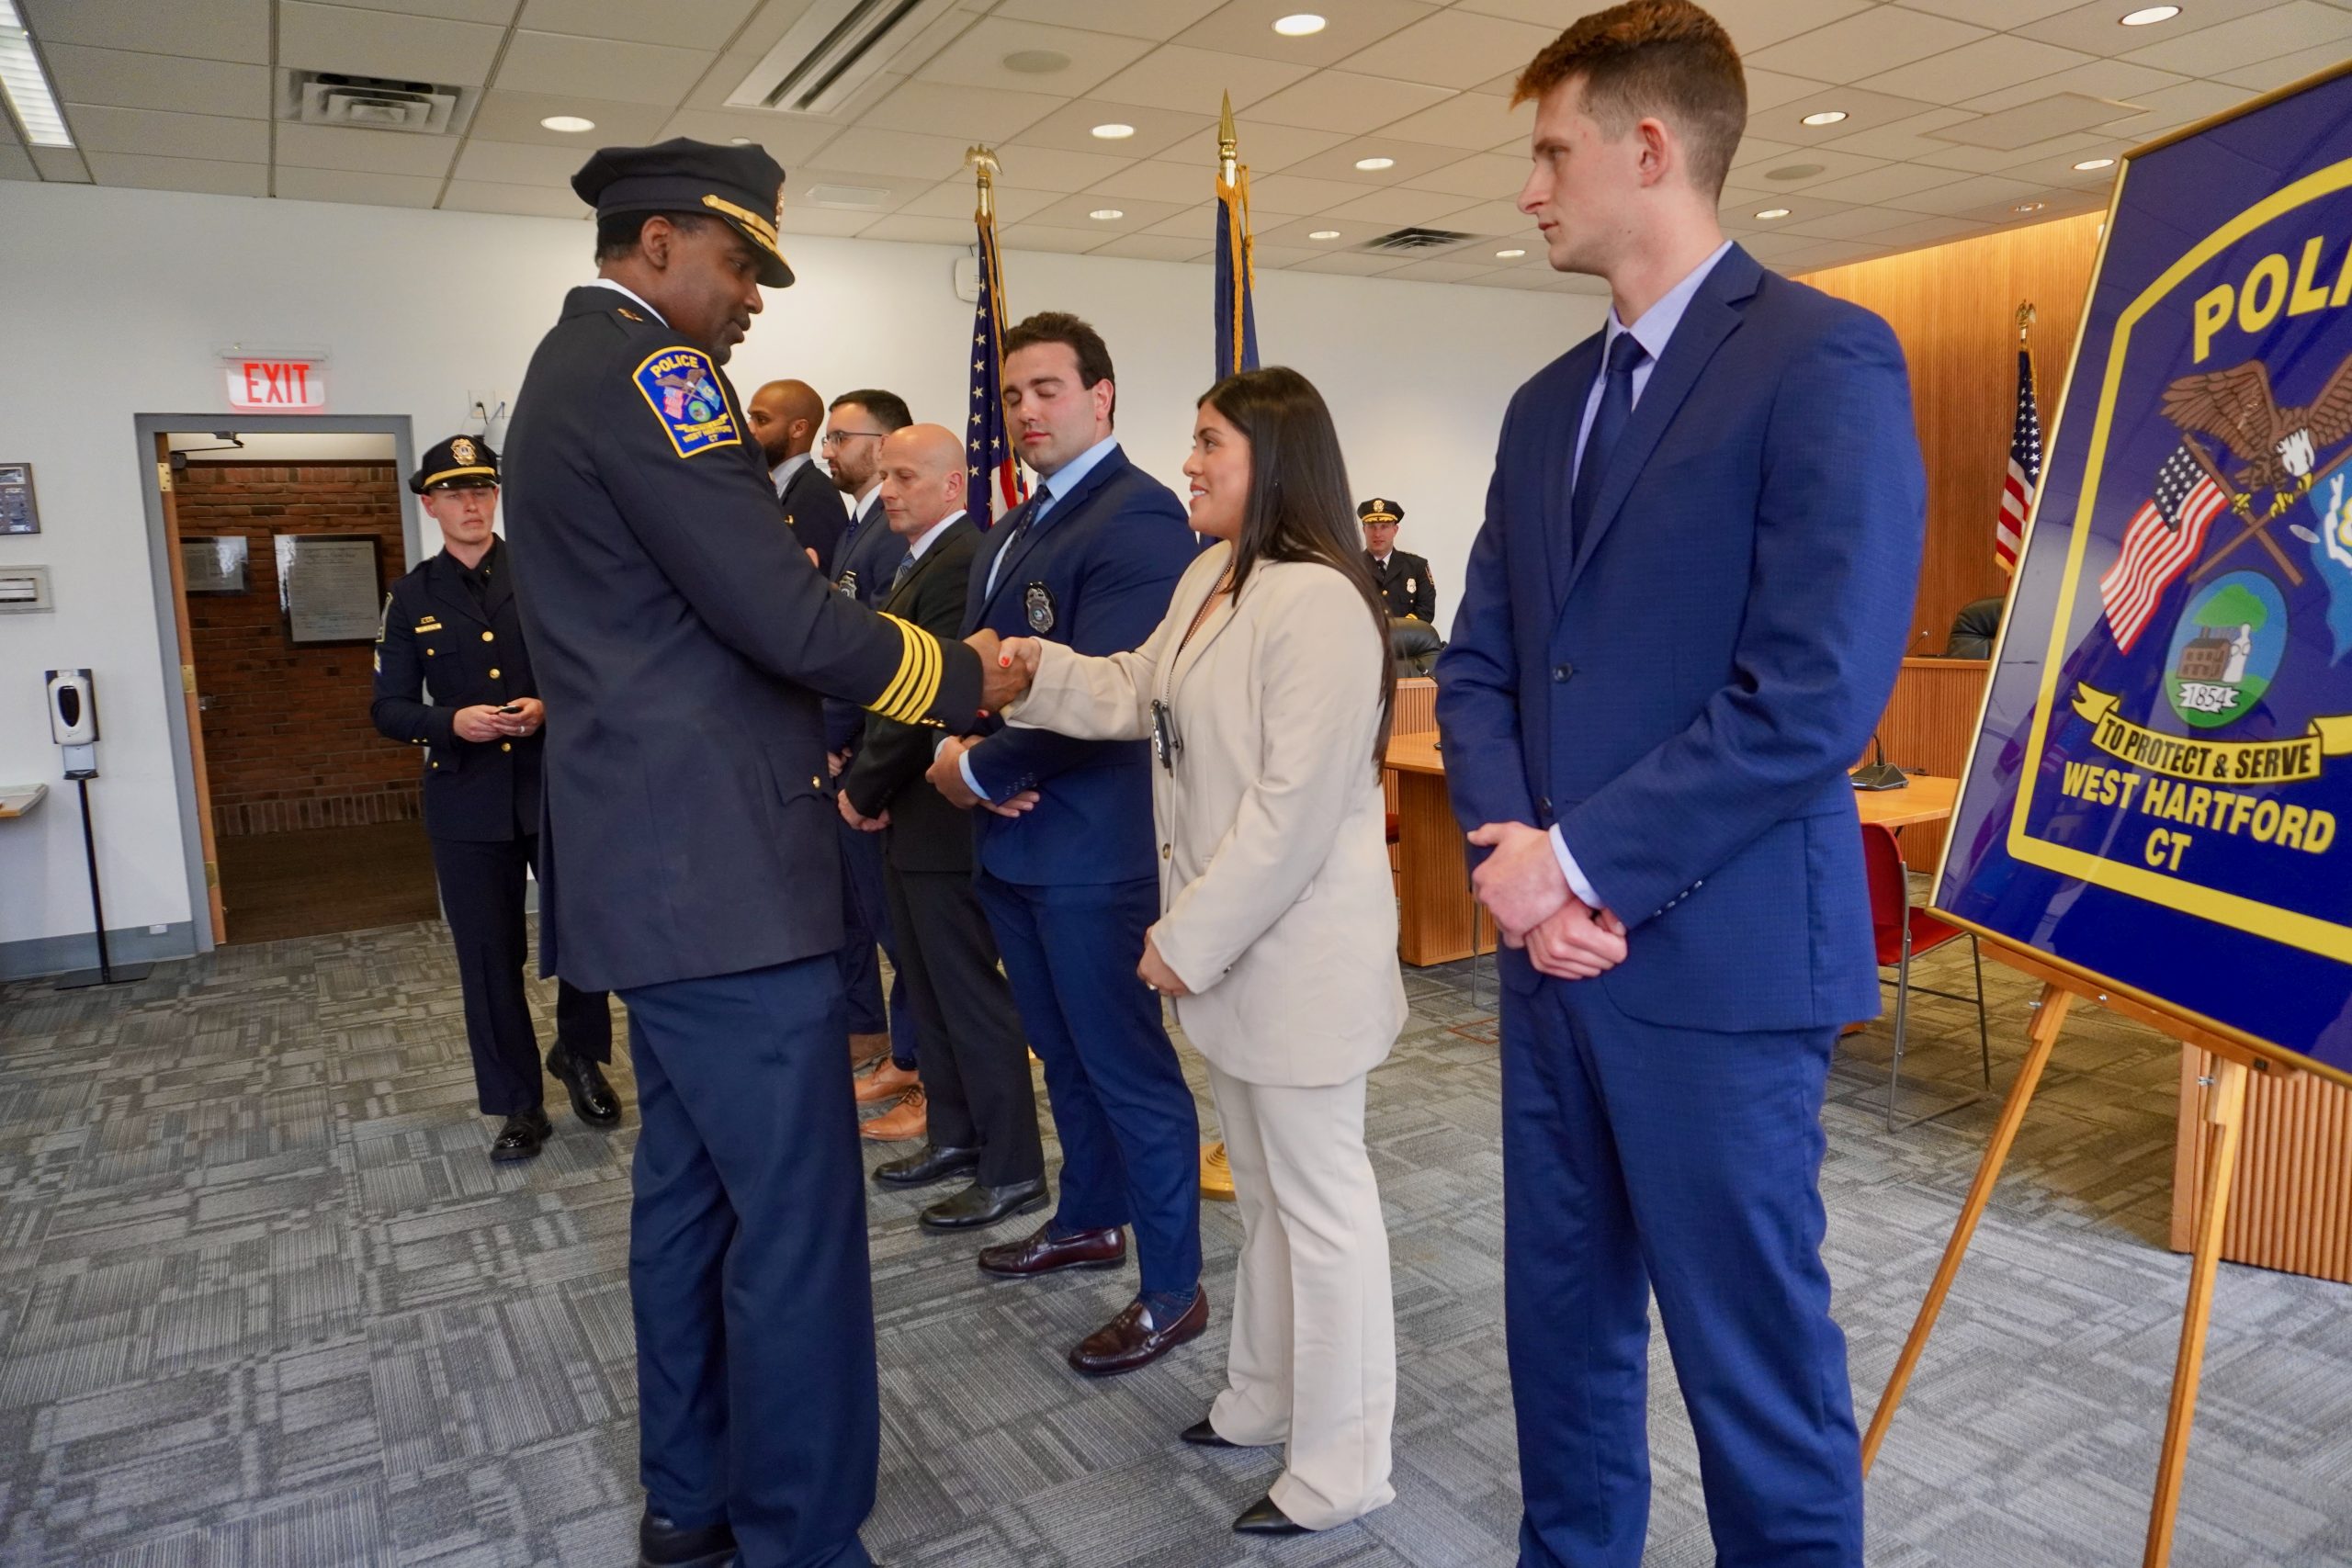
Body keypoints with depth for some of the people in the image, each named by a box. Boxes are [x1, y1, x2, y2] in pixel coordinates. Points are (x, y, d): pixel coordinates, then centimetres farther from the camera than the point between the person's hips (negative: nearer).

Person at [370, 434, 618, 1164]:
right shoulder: (411, 597, 6)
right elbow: (389, 708, 4)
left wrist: (549, 706, -17)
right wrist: (453, 722, -14)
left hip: (559, 785, -1)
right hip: (467, 800, 1)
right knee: (490, 958, 6)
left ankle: (578, 1054, 29)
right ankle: (519, 1105, 20)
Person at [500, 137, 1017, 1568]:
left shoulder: (572, 368, 20)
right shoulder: (649, 367, -12)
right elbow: (779, 614, -20)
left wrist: (821, 748, 19)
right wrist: (962, 682, -6)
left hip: (657, 862, 11)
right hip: (720, 872, -11)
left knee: (690, 1187, 18)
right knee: (797, 1213, -3)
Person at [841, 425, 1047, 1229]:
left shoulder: (961, 562, -17)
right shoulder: (920, 563, 15)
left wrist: (863, 788, -11)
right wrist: (868, 783, 3)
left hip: (941, 818, -10)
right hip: (910, 815, 10)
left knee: (972, 996, -1)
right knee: (930, 990, 17)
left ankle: (1012, 1170, 11)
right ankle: (954, 1135, 31)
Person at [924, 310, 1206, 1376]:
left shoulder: (1138, 519, -14)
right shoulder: (1012, 531, 16)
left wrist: (980, 771, -14)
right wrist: (954, 752, -5)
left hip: (1092, 846, -9)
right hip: (1012, 842, 9)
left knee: (1129, 1068, 1)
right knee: (1064, 1052, 22)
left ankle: (1172, 1290, 16)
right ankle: (1089, 1222, 41)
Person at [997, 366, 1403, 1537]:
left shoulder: (1317, 602, -22)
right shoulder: (1207, 579, 10)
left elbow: (1294, 806, -24)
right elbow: (1139, 696, 19)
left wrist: (1189, 938, -19)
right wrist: (1040, 669, 2)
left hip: (1299, 948, -10)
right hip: (1228, 939, 10)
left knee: (1319, 1199, 3)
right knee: (1262, 1190, 22)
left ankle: (1338, 1471, 20)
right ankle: (1265, 1402, 40)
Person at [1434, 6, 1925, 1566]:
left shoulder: (1824, 356, -9)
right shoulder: (1547, 404, 15)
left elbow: (1816, 689, -18)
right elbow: (1478, 661, 11)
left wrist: (1582, 861, -14)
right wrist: (1515, 854, -6)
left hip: (1718, 960, -7)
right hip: (1556, 951, 7)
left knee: (1755, 1362, 7)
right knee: (1562, 1325, 19)